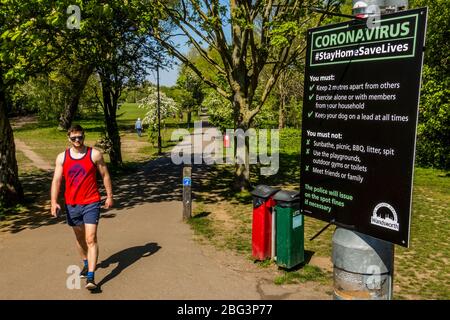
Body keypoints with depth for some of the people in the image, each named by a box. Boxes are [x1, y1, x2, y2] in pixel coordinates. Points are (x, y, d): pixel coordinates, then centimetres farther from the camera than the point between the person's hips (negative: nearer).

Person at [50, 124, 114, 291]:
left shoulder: (95, 154, -5)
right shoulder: (62, 157, 2)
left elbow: (105, 175, 2)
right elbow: (56, 180, -1)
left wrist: (109, 196, 1)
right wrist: (54, 201, -12)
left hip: (91, 203, -3)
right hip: (71, 204, 4)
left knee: (91, 239, -10)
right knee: (79, 237, 19)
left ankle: (91, 277, -10)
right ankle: (86, 264, 42)